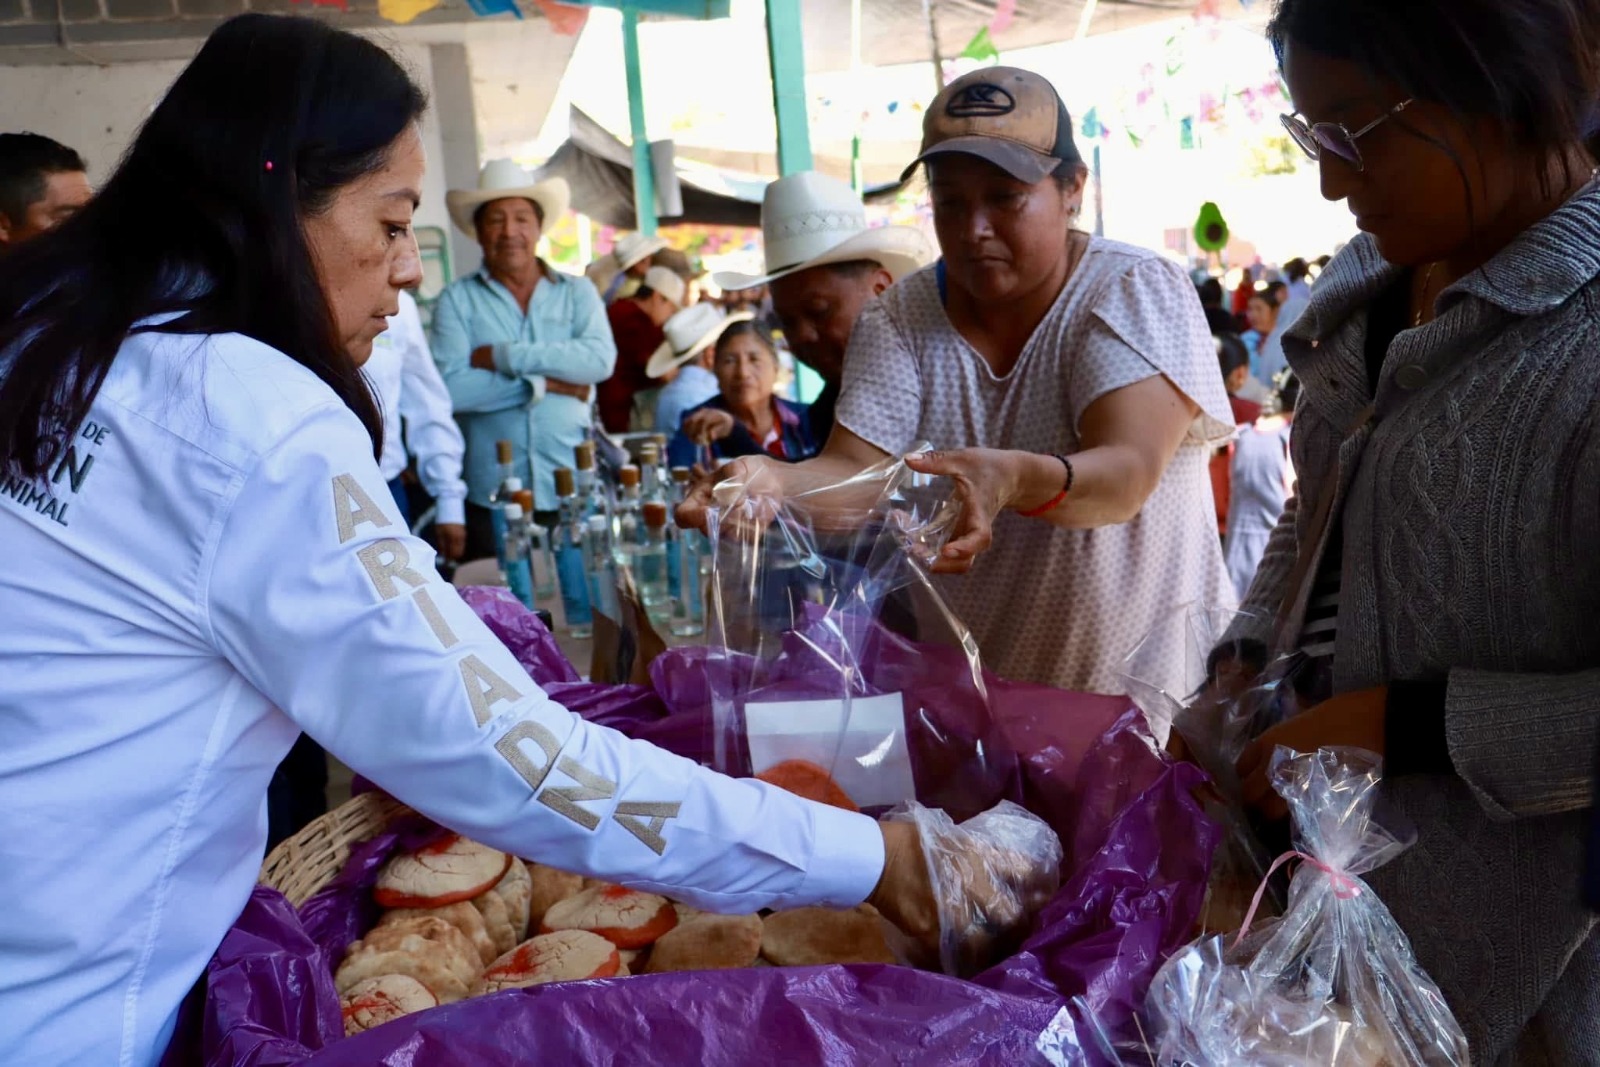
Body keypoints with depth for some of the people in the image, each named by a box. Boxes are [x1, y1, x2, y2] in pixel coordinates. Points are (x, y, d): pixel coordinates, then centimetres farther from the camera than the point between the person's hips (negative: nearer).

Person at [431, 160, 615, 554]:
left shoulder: (577, 293, 8)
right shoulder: (457, 299, 2)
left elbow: (601, 359, -10)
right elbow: (451, 388, -12)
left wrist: (504, 356, -12)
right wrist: (544, 383, -10)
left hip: (572, 492, 1)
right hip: (491, 498, -1)